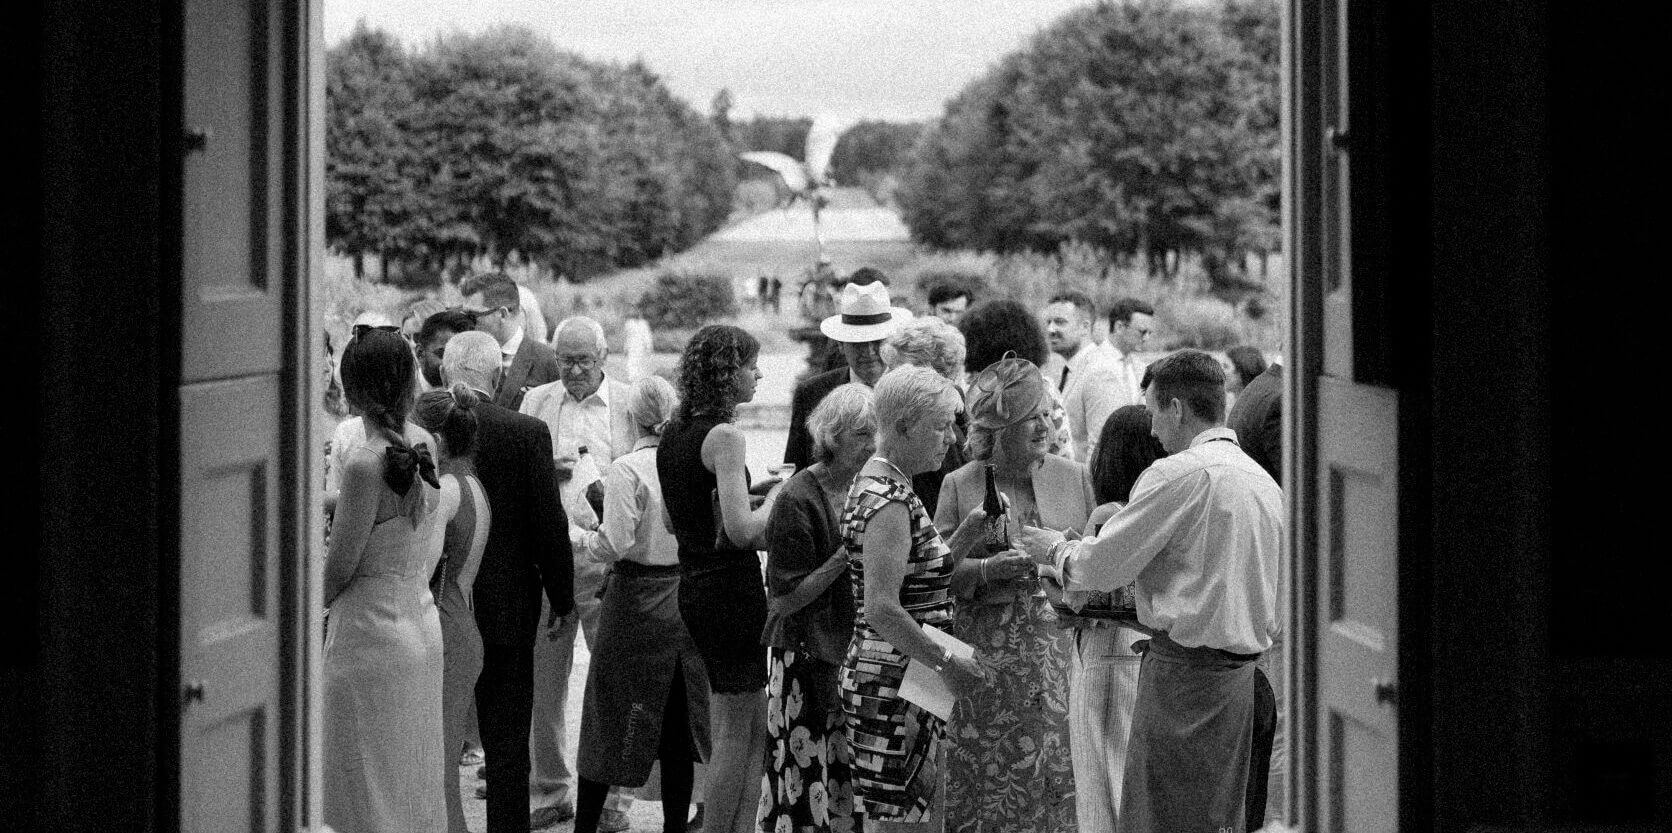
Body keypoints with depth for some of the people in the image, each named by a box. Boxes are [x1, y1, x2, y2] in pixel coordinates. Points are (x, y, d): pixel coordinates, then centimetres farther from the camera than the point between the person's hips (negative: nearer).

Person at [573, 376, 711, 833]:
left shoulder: (627, 469, -15)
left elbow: (614, 545, -18)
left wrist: (575, 535, -1)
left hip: (637, 597, -4)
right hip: (686, 598, 4)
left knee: (611, 715, 5)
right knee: (676, 724, 11)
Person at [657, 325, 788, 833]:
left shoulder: (674, 434, 10)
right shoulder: (724, 437, -17)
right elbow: (741, 530, -23)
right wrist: (775, 498, -6)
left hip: (693, 586, 9)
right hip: (732, 587, -9)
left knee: (753, 725, 15)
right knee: (737, 731, 0)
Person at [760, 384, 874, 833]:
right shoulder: (799, 500, -11)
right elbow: (787, 598, -13)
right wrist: (845, 558, -18)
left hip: (856, 655, 6)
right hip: (806, 662, -6)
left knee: (853, 792, 4)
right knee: (807, 788, -3)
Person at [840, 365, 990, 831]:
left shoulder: (879, 483, 14)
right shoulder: (888, 501, -18)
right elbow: (882, 609, -25)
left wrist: (969, 532, 9)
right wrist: (948, 664, -21)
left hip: (911, 684, 11)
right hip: (893, 687, -11)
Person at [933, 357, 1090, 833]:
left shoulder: (1074, 478, 9)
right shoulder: (959, 486, 3)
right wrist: (989, 569, -16)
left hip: (1059, 646, 2)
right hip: (987, 648, -2)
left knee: (1057, 774, -3)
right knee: (988, 778, -4)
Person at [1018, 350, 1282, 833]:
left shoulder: (1179, 474, -13)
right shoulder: (1263, 481, 11)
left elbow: (1103, 566, -10)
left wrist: (1057, 550, 11)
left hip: (1184, 669, -8)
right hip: (1240, 671, 8)